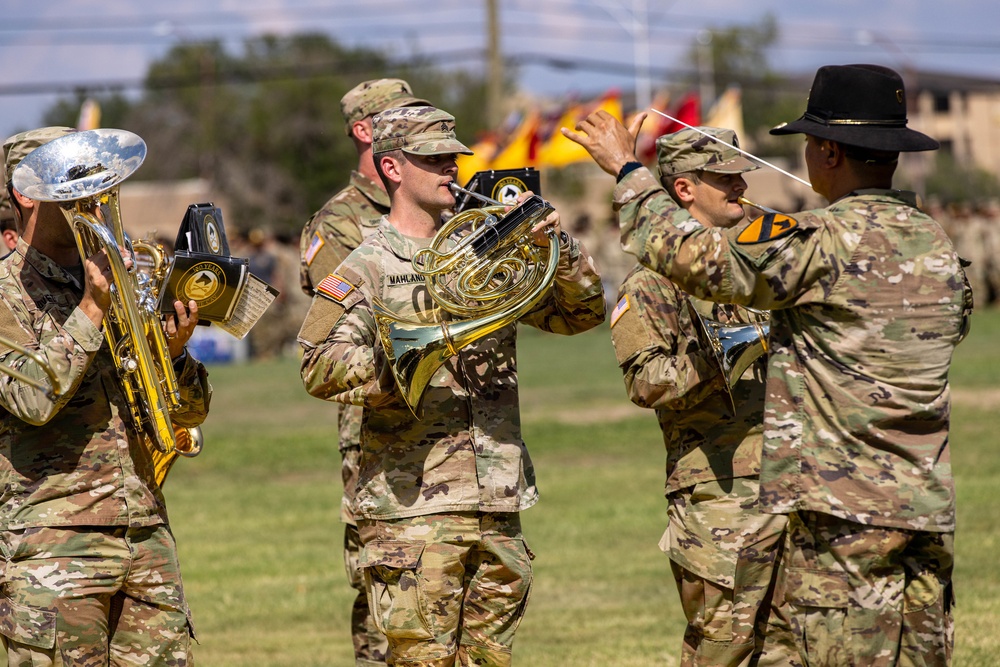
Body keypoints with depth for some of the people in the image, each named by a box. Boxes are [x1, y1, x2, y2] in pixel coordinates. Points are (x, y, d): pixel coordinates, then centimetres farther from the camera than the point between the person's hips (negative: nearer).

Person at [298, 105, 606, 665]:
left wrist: (558, 246, -4)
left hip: (498, 507, 6)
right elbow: (319, 369, -14)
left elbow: (582, 313, 14)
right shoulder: (366, 270, -2)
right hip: (413, 509, -5)